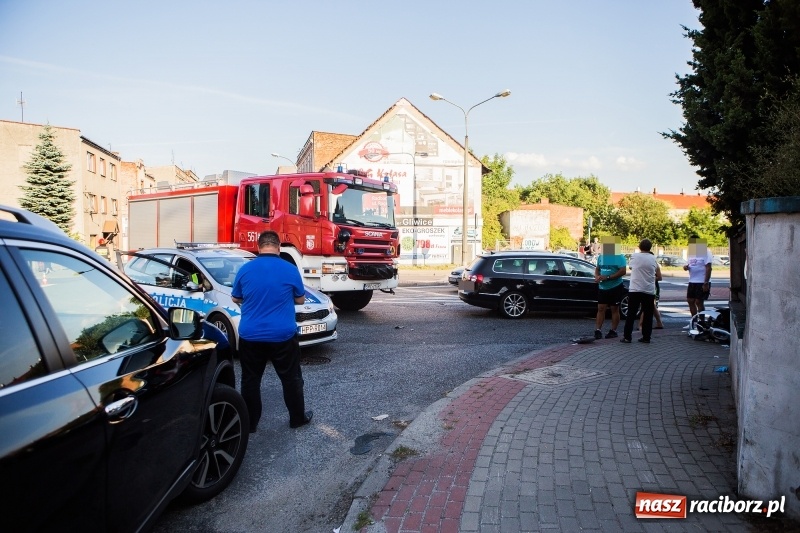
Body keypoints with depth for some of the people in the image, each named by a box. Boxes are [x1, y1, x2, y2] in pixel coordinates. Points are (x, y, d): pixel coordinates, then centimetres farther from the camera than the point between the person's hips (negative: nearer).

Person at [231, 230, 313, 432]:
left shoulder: (245, 269, -2)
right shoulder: (290, 270, -6)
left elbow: (236, 299, 12)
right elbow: (300, 299, 6)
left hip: (250, 336, 1)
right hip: (282, 335, -1)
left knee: (250, 380, 14)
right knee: (291, 378, 13)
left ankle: (249, 423, 22)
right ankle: (298, 418, 25)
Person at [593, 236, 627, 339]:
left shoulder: (619, 257, -9)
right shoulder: (601, 256, 10)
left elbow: (623, 271, -17)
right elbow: (597, 268, 18)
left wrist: (607, 277, -22)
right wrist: (597, 276, -5)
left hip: (615, 287, -5)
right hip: (602, 287, 5)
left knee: (614, 309, 5)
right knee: (601, 309, 0)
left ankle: (613, 331, 11)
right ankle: (598, 330, -1)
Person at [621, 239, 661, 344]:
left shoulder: (634, 256, -2)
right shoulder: (653, 259, 3)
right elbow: (659, 276, 7)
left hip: (635, 290, -1)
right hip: (649, 291, 1)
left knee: (631, 314, 1)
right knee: (648, 314, 9)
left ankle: (627, 337, 0)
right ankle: (646, 337, 10)